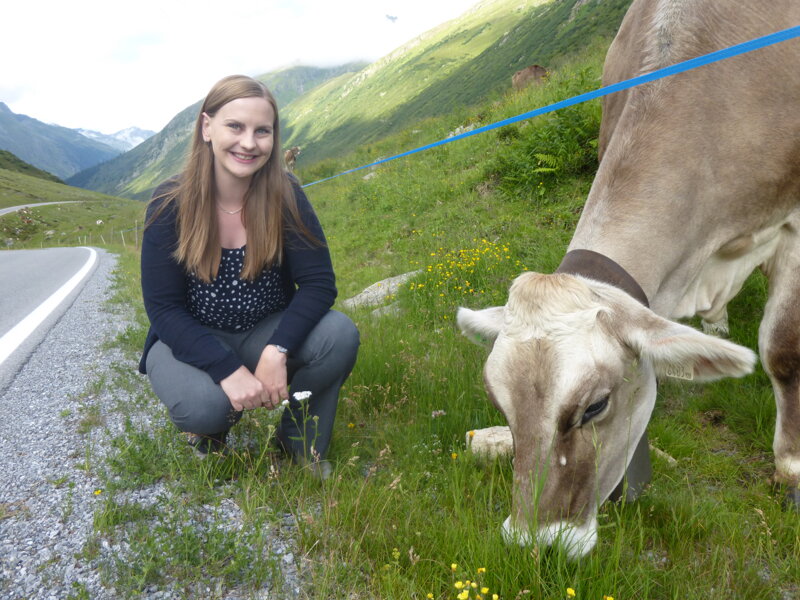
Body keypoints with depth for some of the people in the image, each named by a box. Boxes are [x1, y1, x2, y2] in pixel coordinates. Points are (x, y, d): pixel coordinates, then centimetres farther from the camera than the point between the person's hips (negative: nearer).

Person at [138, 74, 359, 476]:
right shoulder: (171, 204, -16)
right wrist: (228, 369, -30)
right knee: (204, 407, -34)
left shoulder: (284, 195, -13)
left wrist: (277, 351, -32)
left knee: (340, 336, -27)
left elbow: (319, 283, -16)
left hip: (266, 333, 2)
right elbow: (163, 308, -16)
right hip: (190, 339, -2)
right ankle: (210, 428, 7)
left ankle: (300, 447, 0)